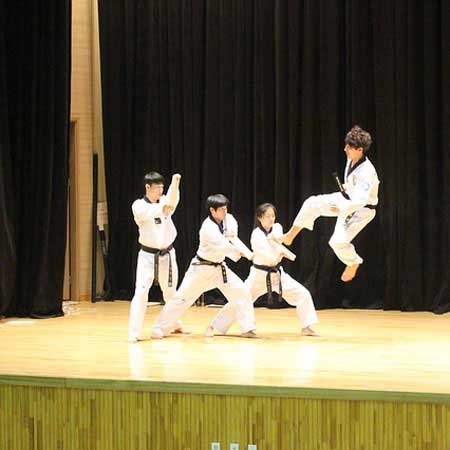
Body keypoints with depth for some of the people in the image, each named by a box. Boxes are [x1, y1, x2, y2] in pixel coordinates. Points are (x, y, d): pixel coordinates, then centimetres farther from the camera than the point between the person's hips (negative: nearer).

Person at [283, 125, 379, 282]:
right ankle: (290, 235, 8)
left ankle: (353, 263, 17)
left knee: (339, 241, -16)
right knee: (312, 203, -5)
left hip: (361, 210, -8)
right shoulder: (352, 159, -9)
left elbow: (361, 200, -40)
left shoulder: (366, 172, -35)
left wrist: (341, 209, -35)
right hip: (346, 198, 8)